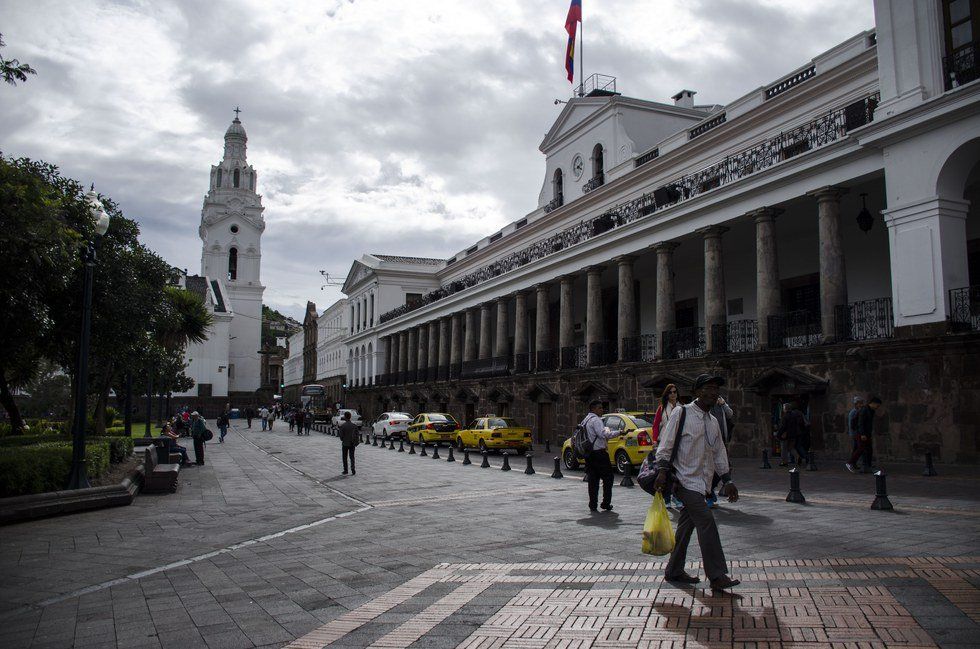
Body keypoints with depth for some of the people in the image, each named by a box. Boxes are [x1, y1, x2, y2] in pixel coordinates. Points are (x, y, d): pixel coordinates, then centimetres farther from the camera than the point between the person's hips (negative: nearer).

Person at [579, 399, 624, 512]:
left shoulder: (585, 420, 18)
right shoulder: (595, 420, -12)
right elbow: (603, 434, -24)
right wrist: (618, 432, -14)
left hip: (589, 454, 9)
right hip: (599, 452, -9)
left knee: (592, 479, 8)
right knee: (608, 478, 2)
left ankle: (592, 505, 7)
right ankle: (606, 503, 2)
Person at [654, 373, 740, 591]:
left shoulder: (713, 421, 17)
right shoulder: (682, 413, -6)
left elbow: (719, 452, 22)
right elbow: (666, 444, -9)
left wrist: (727, 480, 18)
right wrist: (662, 471, -16)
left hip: (702, 482, 8)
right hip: (685, 479, -8)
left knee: (686, 526, 12)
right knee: (706, 522, -15)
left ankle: (674, 571, 22)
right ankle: (717, 576, -13)